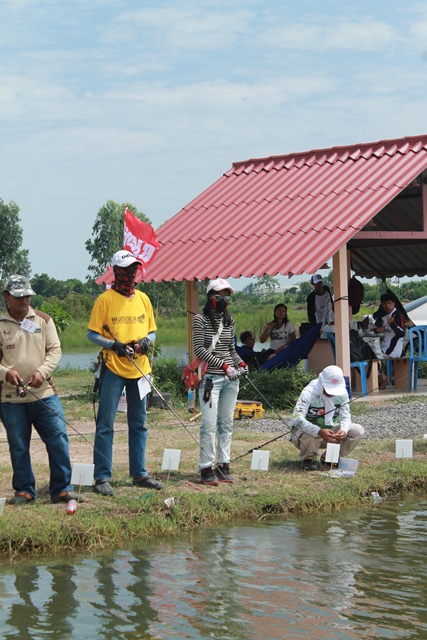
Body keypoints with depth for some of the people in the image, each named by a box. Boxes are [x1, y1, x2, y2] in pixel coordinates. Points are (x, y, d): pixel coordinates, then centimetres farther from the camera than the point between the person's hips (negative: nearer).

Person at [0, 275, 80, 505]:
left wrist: (42, 371, -13)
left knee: (58, 440, -3)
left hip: (45, 394, 1)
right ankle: (24, 491, 17)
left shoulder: (43, 320, 7)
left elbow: (55, 350, 4)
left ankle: (62, 488, 5)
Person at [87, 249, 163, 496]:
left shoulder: (143, 298, 10)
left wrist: (147, 341, -4)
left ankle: (139, 473, 21)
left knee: (139, 425, 12)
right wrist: (114, 344, -18)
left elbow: (152, 330, 17)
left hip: (139, 369, 5)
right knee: (106, 425, -3)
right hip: (113, 369, -5)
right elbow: (92, 334, -4)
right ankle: (103, 477, 1)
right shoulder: (105, 300, -4)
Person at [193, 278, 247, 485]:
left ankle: (223, 466, 12)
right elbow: (199, 349, -10)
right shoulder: (200, 319, -3)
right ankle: (206, 468, -4)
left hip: (230, 379, 6)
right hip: (210, 378, -6)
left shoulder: (229, 320, 14)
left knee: (226, 423, 6)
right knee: (209, 424, -10)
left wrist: (240, 363, 0)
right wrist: (223, 365, -16)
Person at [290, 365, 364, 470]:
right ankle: (308, 458, -7)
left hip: (328, 431, 5)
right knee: (312, 434, -41)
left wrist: (344, 430, -31)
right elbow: (296, 418, -37)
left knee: (358, 431, -13)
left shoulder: (342, 393, -10)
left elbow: (345, 416, -6)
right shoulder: (309, 393, -26)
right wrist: (319, 431, -50)